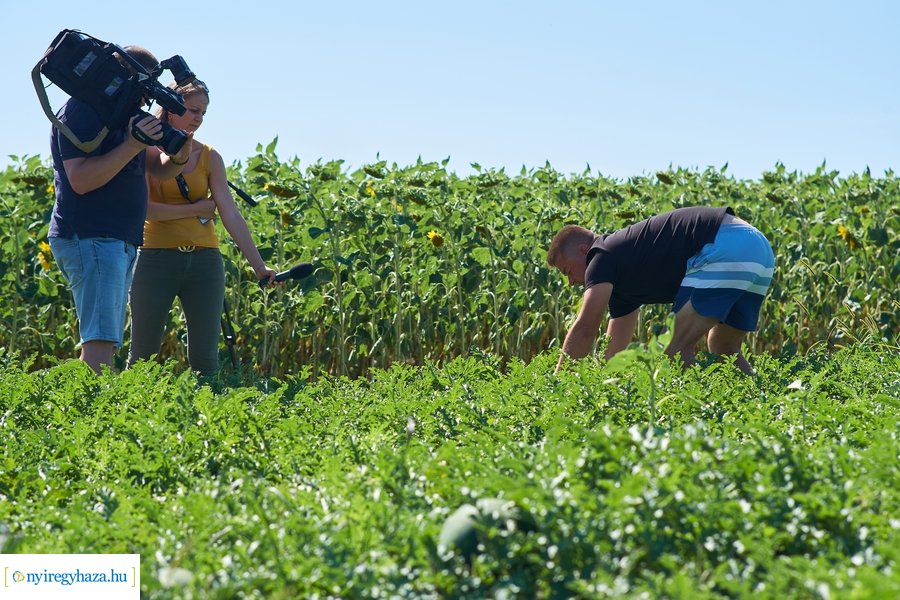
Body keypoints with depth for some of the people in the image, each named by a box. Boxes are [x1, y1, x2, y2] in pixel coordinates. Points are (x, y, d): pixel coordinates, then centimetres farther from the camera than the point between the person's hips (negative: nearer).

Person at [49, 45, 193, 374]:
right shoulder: (81, 110, -10)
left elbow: (159, 169, 19)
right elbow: (81, 179, -20)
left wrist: (180, 155, -3)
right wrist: (132, 146, -22)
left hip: (119, 242, 10)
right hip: (89, 237, -10)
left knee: (104, 342, 8)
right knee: (100, 342, -20)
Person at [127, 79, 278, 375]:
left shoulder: (209, 158, 7)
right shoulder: (148, 151, -1)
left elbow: (231, 216, -1)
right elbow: (144, 209, -12)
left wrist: (259, 265, -10)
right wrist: (196, 209, -8)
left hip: (204, 261, 3)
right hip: (156, 258, -3)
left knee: (205, 358, 1)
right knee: (142, 357, 2)